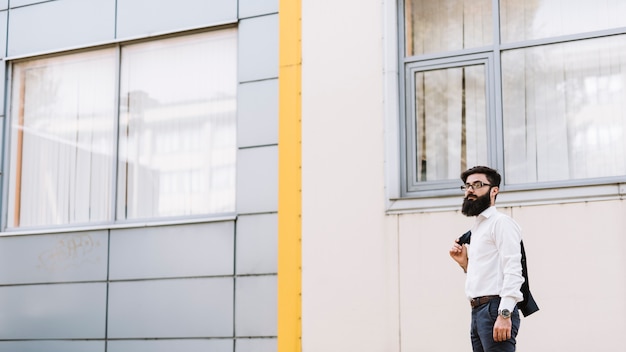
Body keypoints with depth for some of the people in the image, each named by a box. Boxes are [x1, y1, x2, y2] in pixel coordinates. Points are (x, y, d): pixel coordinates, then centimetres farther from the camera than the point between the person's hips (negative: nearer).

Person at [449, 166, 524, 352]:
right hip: (478, 312, 9)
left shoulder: (501, 222, -4)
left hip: (495, 309, -9)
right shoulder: (476, 228, 23)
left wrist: (505, 314, -24)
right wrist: (464, 263, 10)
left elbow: (512, 271, -15)